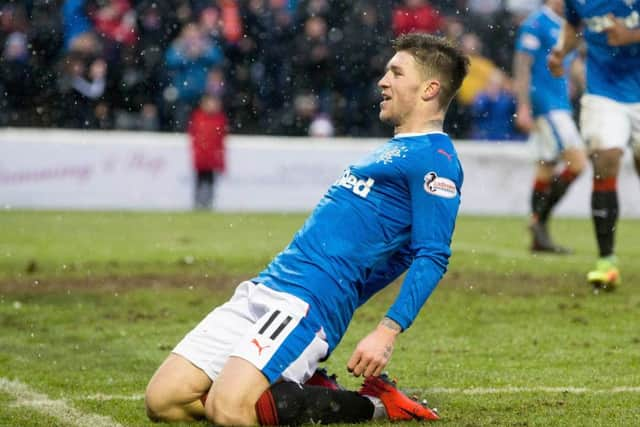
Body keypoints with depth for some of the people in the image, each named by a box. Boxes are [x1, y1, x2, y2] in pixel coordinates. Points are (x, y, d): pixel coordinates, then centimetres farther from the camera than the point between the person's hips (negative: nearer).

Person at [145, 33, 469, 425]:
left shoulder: (435, 159, -6)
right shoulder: (394, 151, 23)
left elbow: (433, 256, -16)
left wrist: (387, 332, -26)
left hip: (310, 303, -9)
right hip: (265, 287, 9)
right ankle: (299, 391, 11)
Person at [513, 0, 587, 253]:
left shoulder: (563, 27, 16)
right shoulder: (535, 24, -9)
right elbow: (522, 66, -13)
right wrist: (523, 107, -19)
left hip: (560, 106, 9)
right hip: (545, 105, -9)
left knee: (547, 168, 9)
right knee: (577, 162, -15)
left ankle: (539, 237, 13)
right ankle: (539, 219, -8)